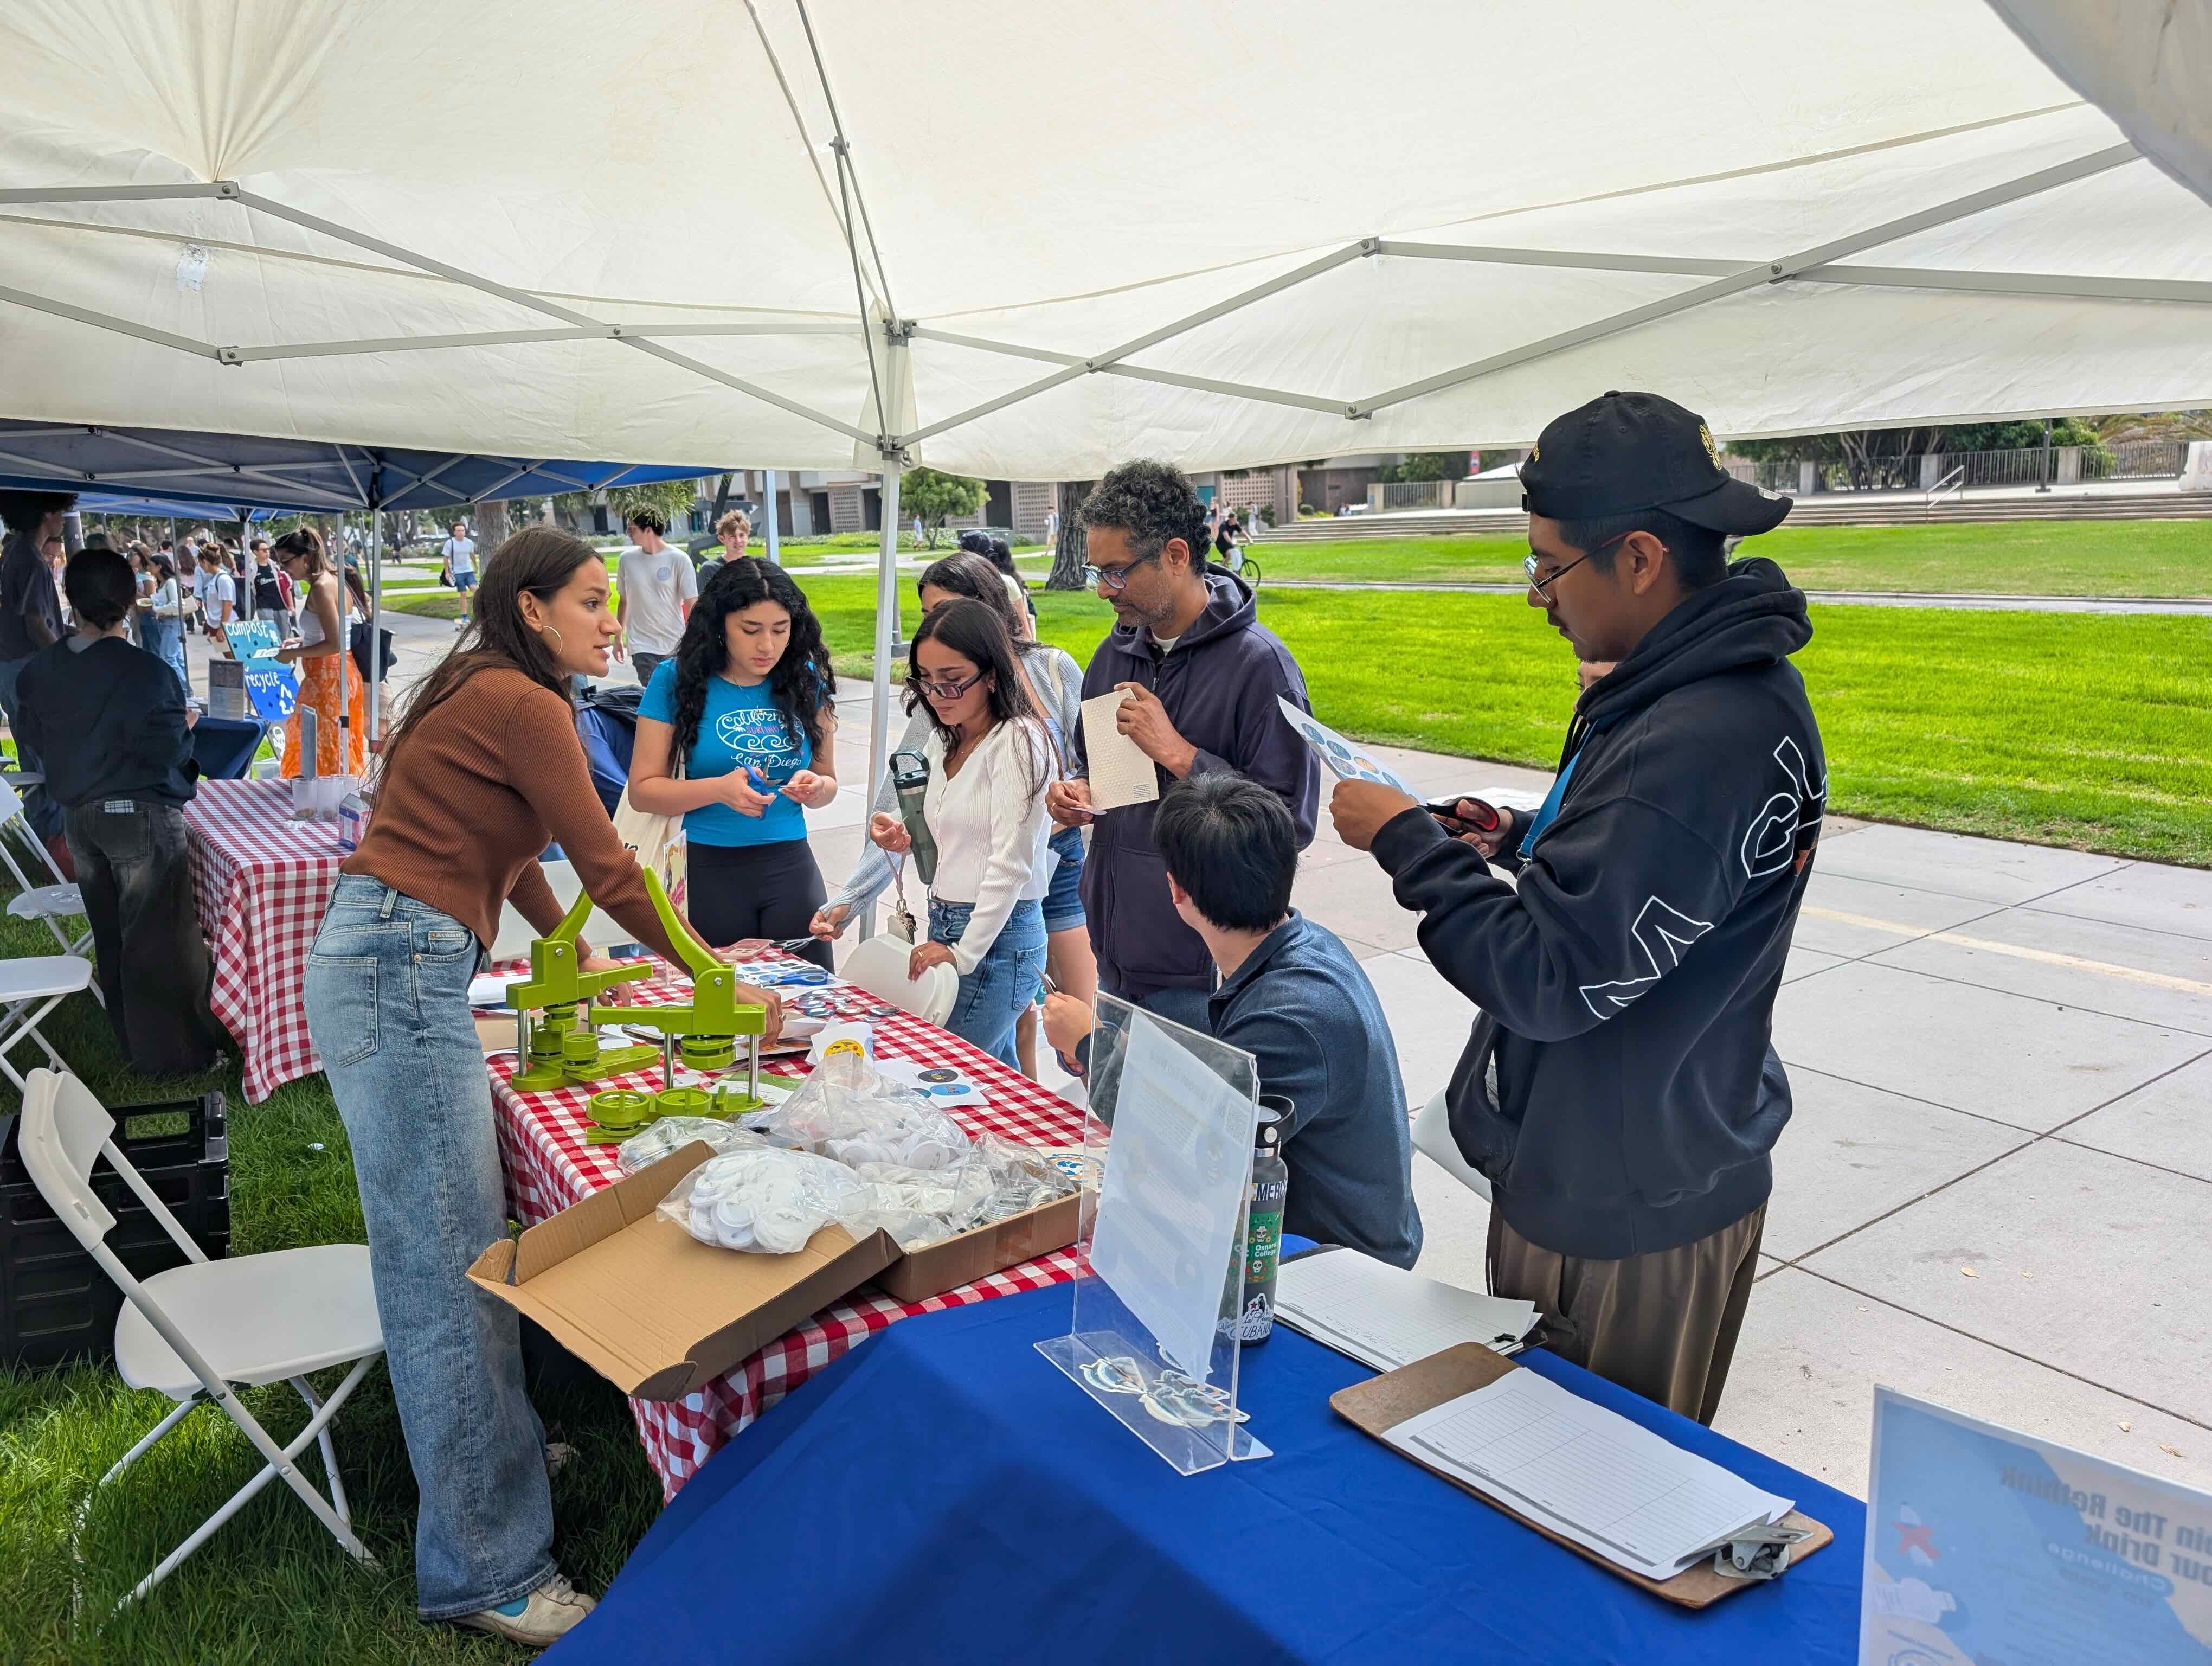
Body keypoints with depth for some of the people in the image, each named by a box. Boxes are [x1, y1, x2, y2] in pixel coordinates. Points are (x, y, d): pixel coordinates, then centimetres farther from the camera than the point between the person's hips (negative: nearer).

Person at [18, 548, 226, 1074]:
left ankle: (131, 1041, 29)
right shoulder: (143, 672, -21)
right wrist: (185, 724, -4)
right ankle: (173, 1052, 10)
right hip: (140, 817, -7)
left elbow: (33, 734, 12)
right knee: (158, 938, 2)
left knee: (111, 935, 18)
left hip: (78, 815, 7)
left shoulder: (40, 670, 1)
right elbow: (165, 750, -24)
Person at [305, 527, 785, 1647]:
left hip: (392, 966, 10)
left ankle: (490, 1448, 31)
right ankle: (485, 1572, 4)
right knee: (449, 1269, -5)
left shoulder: (488, 698, 16)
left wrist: (572, 955, 33)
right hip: (397, 974, -10)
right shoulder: (521, 706, -12)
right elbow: (610, 869, -12)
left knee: (453, 1250, 16)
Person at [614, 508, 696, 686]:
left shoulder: (679, 559, -7)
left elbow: (692, 604, -5)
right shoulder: (627, 559, 2)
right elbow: (623, 601, 14)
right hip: (642, 646, 1)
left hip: (675, 645, -1)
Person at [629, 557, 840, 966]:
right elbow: (642, 790, -6)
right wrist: (719, 789, -21)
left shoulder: (806, 680, 1)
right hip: (708, 869, -2)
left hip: (790, 865, 2)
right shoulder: (677, 679, -6)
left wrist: (815, 787, -12)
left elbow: (828, 782, 11)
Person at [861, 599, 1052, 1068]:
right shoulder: (943, 743, 14)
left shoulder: (1016, 741, -14)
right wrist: (906, 841, 1)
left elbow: (1011, 864, -19)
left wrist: (964, 953, -17)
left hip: (997, 937, -9)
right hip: (945, 925, 9)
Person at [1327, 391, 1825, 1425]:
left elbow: (1548, 979, -29)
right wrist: (1525, 837, 3)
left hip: (1633, 1221, -10)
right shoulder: (1714, 686, 5)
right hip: (1585, 1172, 10)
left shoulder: (1702, 740, -30)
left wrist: (1408, 841, -17)